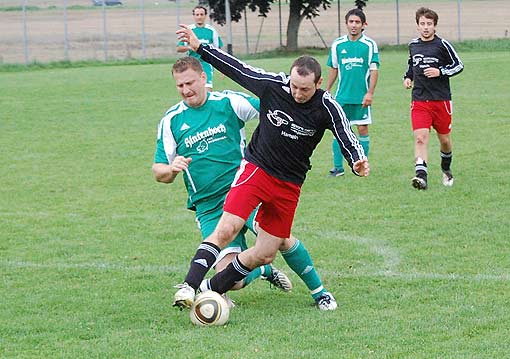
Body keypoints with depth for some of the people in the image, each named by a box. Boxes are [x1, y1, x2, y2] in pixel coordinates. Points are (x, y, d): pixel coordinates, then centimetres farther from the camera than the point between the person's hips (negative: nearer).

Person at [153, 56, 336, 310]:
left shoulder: (229, 102, 2)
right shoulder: (171, 120, 5)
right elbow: (158, 172, 8)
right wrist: (171, 168, -15)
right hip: (209, 209, 1)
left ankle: (319, 291, -6)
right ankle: (263, 270, 22)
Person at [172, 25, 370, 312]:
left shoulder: (327, 108, -13)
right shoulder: (273, 85, -13)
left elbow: (348, 139, -15)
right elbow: (237, 68, -1)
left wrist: (358, 162, -37)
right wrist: (199, 47, 1)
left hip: (289, 186, 2)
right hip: (256, 169, -2)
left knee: (264, 255, 3)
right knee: (226, 230, -22)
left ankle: (212, 289, 20)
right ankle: (189, 286, -22)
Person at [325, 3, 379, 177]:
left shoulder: (370, 45, -4)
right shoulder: (337, 44, 5)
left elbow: (374, 70, -5)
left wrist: (370, 93, -13)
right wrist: (326, 91, 13)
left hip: (361, 97, -2)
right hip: (342, 96, 2)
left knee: (363, 129, 3)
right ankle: (338, 167, 6)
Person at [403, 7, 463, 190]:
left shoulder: (442, 45, -4)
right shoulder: (413, 45, 8)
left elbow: (459, 65, 0)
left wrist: (440, 72, -14)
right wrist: (407, 77, 11)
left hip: (441, 99, -2)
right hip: (419, 101, 2)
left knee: (444, 139, 11)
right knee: (420, 138, -16)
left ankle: (446, 169, 38)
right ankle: (421, 176, -26)